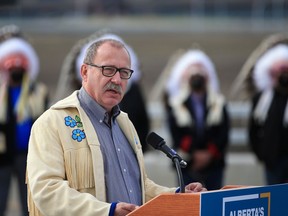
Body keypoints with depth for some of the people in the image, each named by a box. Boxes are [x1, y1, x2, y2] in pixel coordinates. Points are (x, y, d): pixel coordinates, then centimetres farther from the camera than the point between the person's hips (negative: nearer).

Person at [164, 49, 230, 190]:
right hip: (187, 164, -1)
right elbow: (176, 133, -3)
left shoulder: (218, 103, 8)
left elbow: (224, 131, 2)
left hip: (213, 163, 1)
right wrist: (193, 154, -11)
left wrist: (209, 153, -9)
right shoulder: (175, 102, 3)